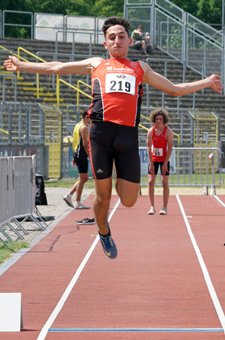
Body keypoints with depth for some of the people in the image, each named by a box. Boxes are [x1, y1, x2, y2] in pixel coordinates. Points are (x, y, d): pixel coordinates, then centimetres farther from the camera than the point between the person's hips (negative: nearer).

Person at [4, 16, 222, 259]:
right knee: (103, 197, 1)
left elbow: (174, 89, 32)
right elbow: (56, 68, 25)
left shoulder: (141, 69, 26)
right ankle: (103, 234, 28)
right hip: (101, 132, -1)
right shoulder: (96, 65, 22)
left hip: (128, 136, 1)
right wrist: (22, 66, 24)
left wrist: (206, 82, 30)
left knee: (128, 201, -6)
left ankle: (121, 181, 26)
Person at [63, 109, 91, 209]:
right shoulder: (83, 127, -13)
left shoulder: (77, 126, 18)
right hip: (82, 155, -10)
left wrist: (75, 157, 23)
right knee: (82, 178, -5)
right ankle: (78, 203, -4)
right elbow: (85, 144, -19)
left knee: (85, 178, 14)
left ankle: (69, 195, 13)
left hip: (77, 153, 10)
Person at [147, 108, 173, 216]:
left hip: (164, 159, -1)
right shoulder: (151, 131, -9)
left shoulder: (168, 131, -13)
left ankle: (164, 207, 0)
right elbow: (149, 148, -9)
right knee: (151, 182, -5)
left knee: (165, 182, -5)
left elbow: (170, 148, -12)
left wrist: (165, 164, -17)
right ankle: (152, 207, 0)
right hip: (153, 159, 1)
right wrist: (151, 164, -14)